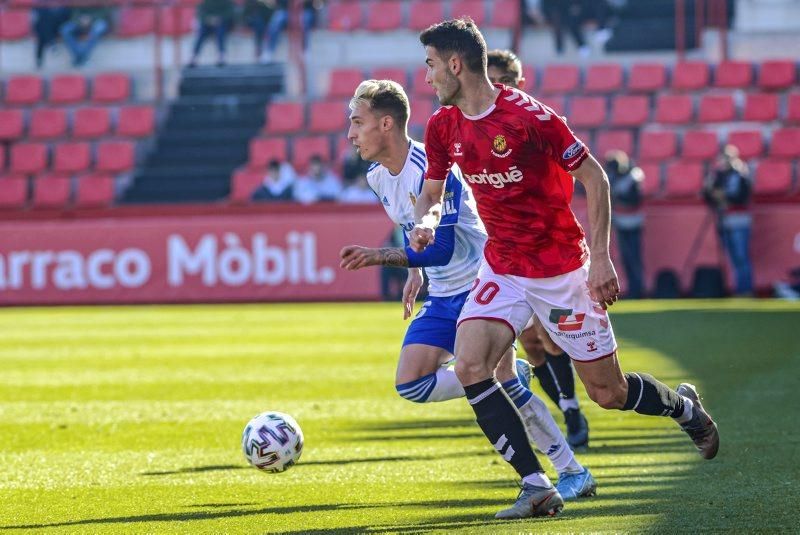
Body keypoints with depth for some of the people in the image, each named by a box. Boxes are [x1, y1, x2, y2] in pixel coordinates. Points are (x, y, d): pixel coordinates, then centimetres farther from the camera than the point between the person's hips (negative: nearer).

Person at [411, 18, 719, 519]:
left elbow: (594, 178, -14)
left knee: (608, 392, 3)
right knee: (470, 365, -19)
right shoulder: (444, 126, -1)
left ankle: (682, 405, 37)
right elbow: (433, 191, 14)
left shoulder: (529, 115, -21)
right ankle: (537, 486, -14)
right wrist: (426, 219, -10)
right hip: (502, 267, 5)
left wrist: (600, 257, -19)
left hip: (562, 270, -5)